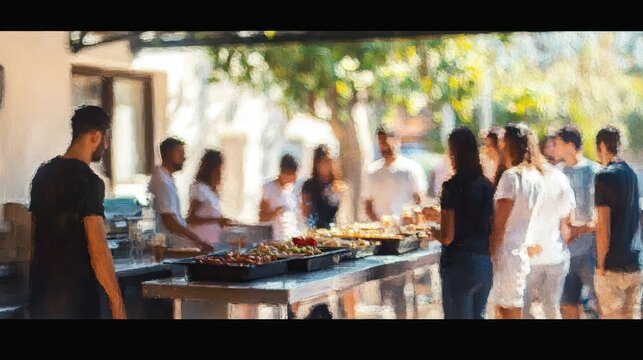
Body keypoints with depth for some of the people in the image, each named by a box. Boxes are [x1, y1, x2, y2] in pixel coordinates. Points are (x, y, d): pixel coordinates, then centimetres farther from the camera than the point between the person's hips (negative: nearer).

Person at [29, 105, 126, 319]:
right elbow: (97, 249, -19)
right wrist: (117, 304, -17)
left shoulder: (43, 173, 9)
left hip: (40, 292, 8)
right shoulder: (88, 181, -14)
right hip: (75, 294, -8)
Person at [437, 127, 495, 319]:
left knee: (459, 314, 2)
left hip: (460, 265, -6)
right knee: (478, 315, 16)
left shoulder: (452, 186, -13)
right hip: (485, 263, 6)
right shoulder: (487, 185, 5)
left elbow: (447, 237, -15)